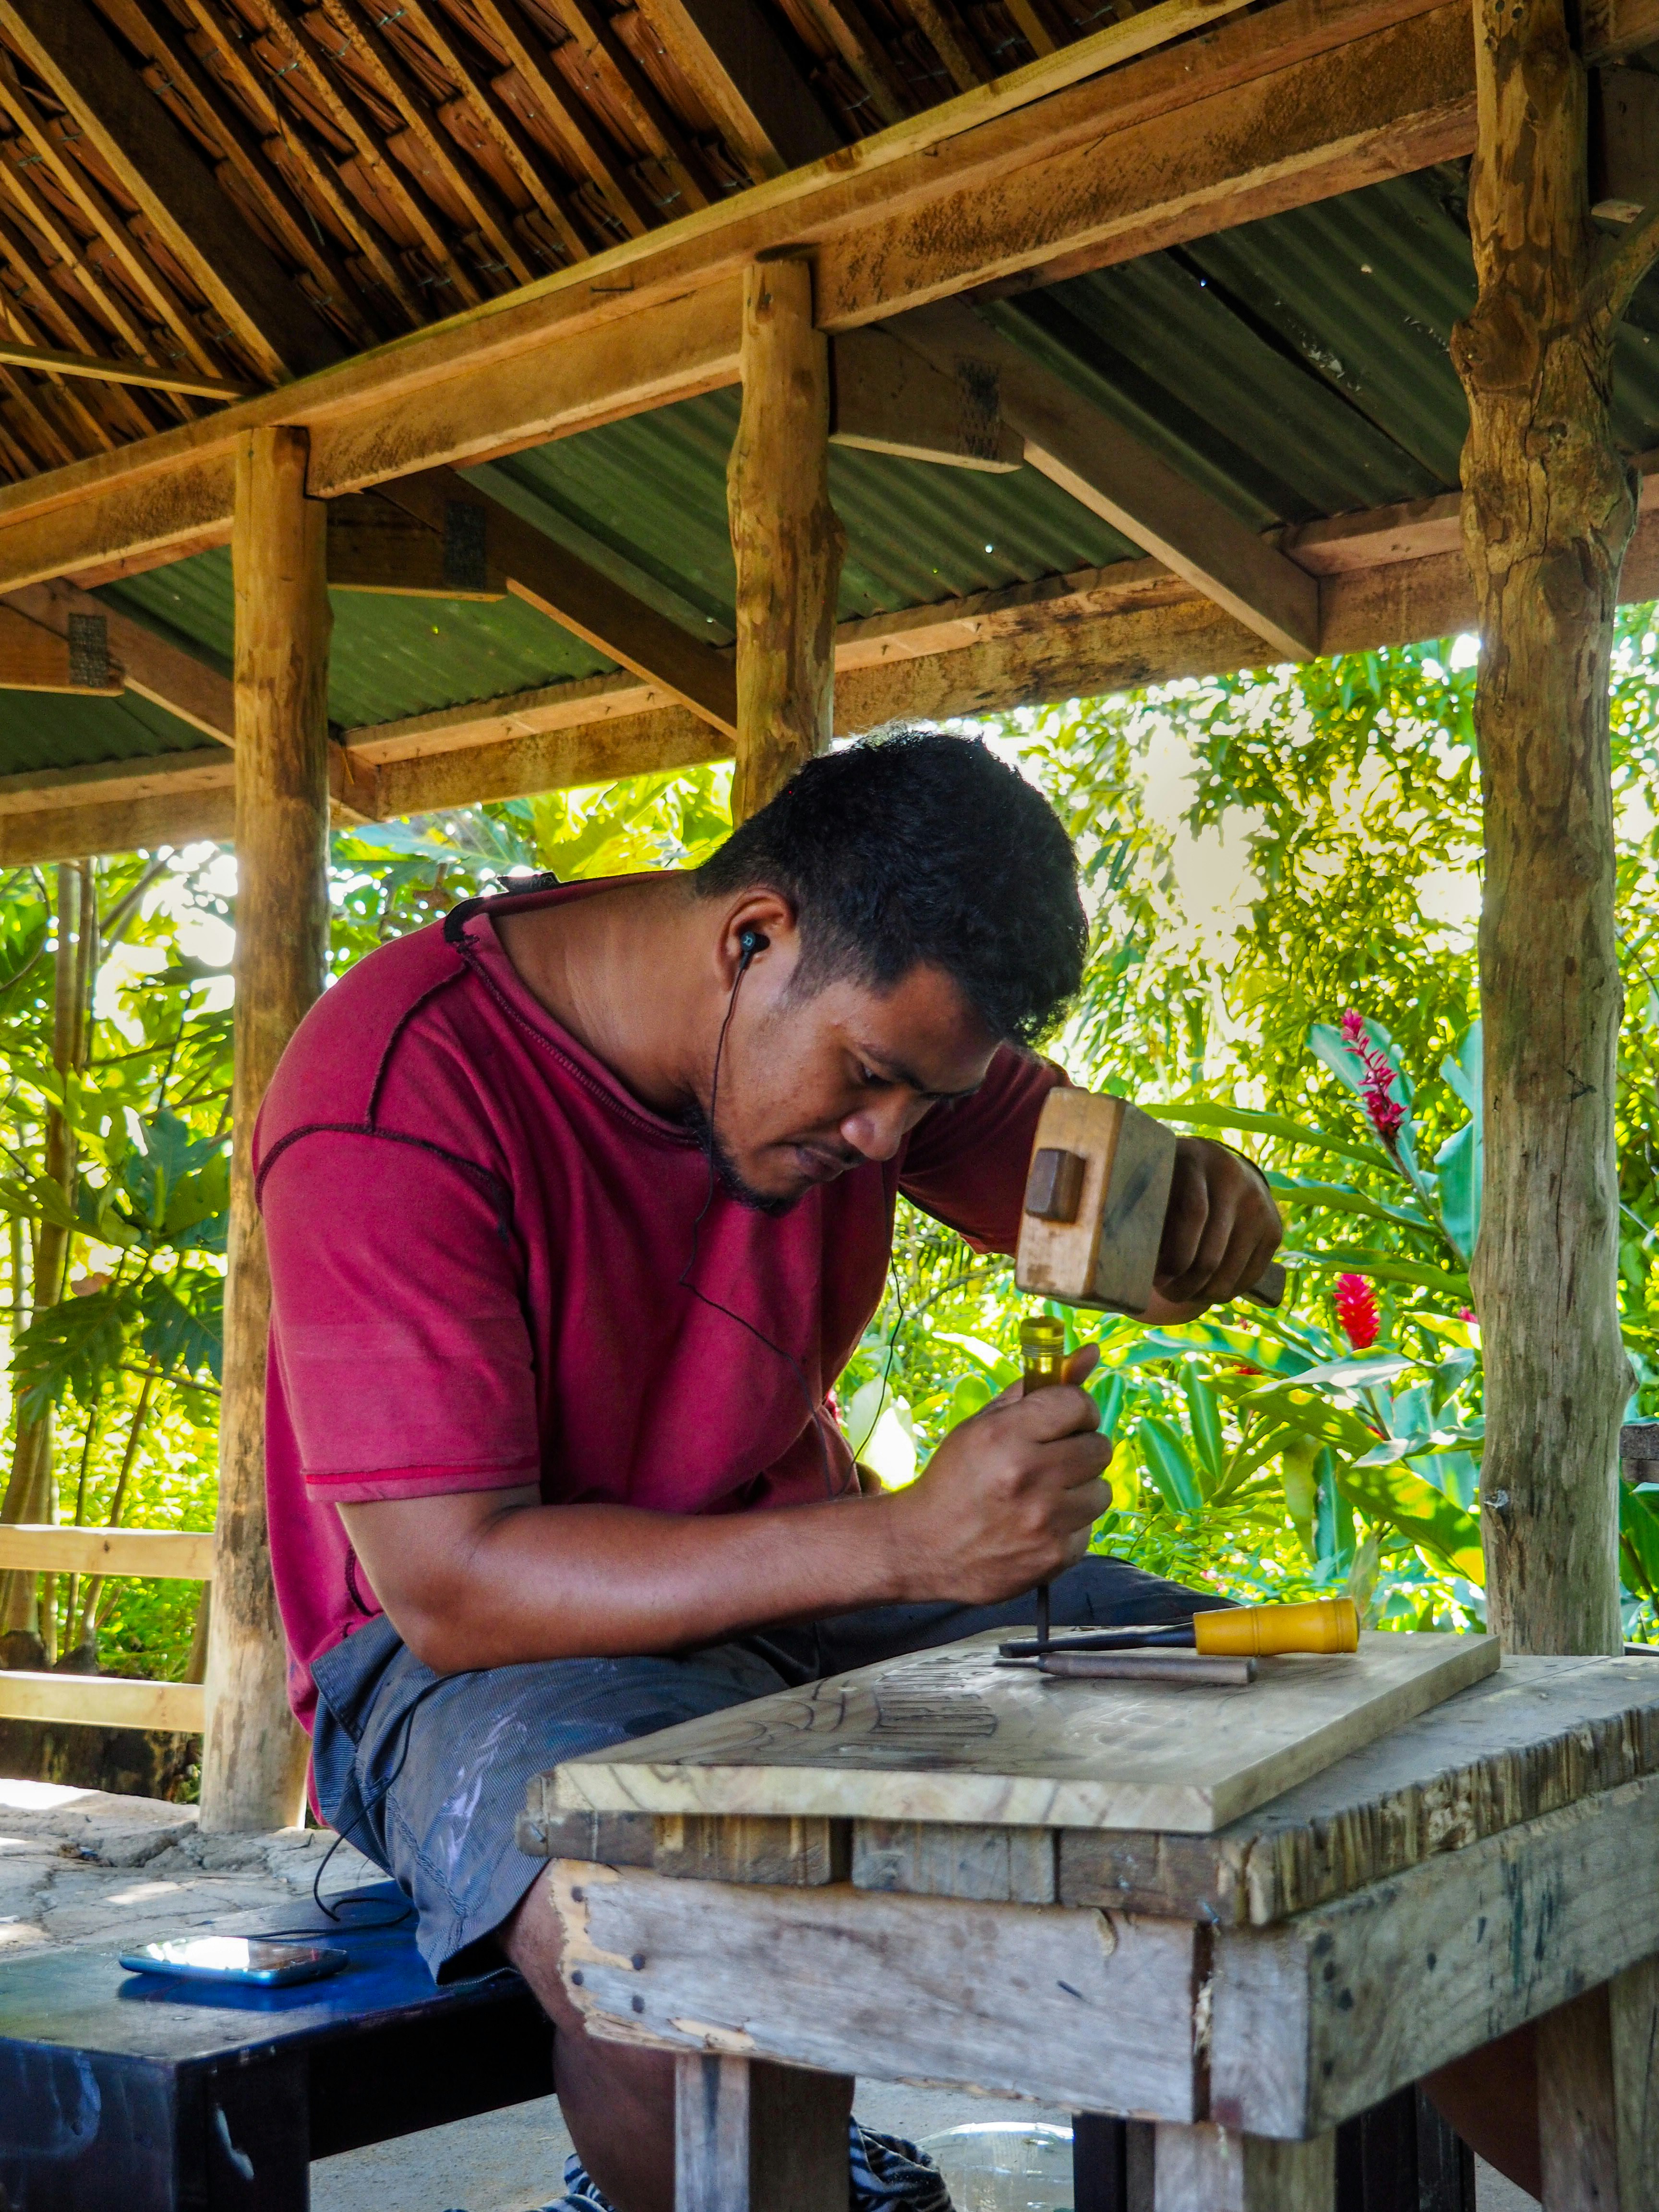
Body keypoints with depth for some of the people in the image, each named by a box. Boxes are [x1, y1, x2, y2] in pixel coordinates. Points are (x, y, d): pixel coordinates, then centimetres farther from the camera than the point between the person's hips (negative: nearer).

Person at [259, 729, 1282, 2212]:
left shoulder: (876, 1010, -3)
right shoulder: (397, 1095, -22)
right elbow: (449, 1586, -26)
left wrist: (1193, 1199, -19)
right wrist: (899, 1545, -34)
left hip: (804, 1572, 6)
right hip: (477, 1644, -6)